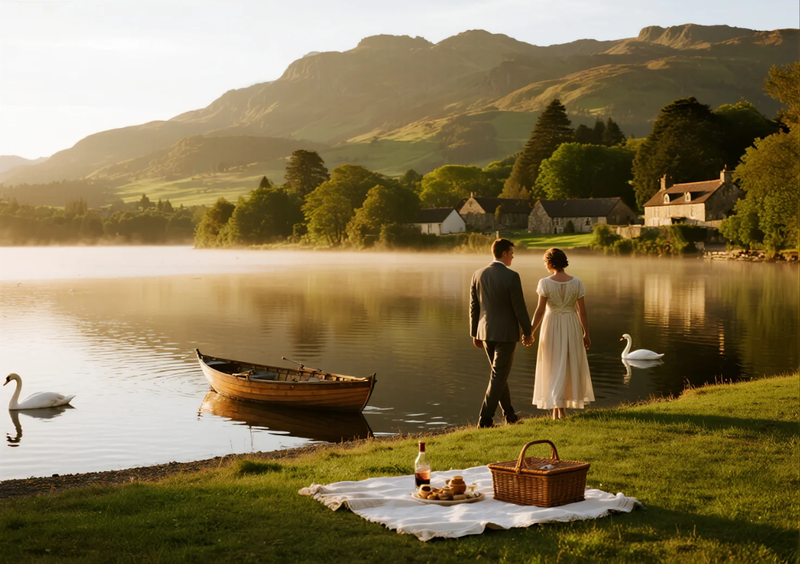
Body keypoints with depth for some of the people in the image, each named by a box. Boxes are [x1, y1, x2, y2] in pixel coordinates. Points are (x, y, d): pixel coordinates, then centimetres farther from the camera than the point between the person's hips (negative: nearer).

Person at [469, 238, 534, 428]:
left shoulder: (478, 275, 0)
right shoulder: (511, 277, -16)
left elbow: (473, 306, 6)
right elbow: (519, 308, -13)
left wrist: (475, 333, 15)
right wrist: (528, 333, -1)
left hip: (485, 332, 6)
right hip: (506, 333, -6)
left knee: (499, 373, 20)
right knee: (498, 377, 0)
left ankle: (509, 414, 30)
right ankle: (485, 419, -5)